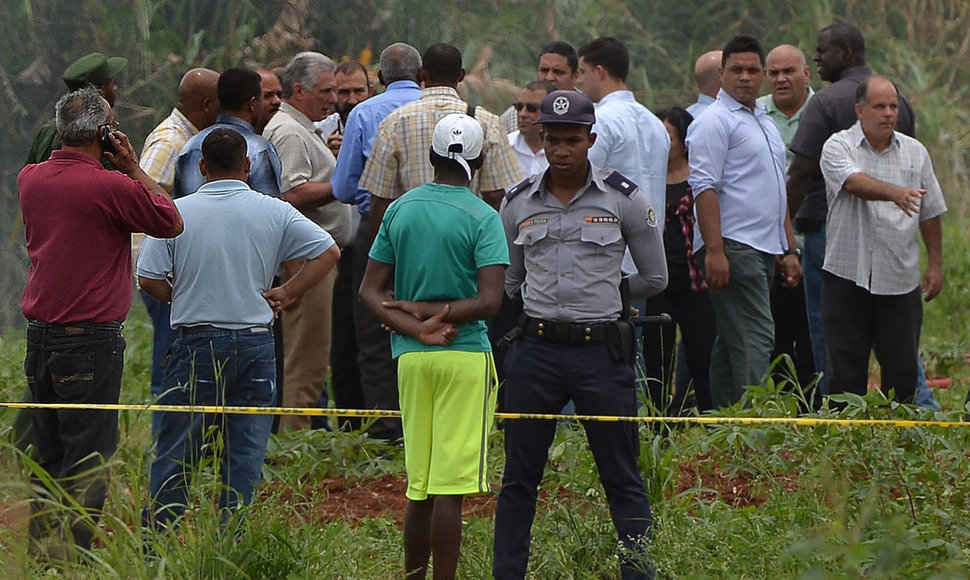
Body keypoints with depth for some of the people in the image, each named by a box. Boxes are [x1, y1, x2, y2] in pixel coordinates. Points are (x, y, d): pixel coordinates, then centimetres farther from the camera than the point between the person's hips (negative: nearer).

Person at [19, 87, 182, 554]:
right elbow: (171, 222, -3)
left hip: (39, 336, 7)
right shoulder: (111, 187, -15)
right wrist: (132, 167, 0)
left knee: (47, 457, 14)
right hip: (90, 340, -7)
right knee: (88, 459, -2)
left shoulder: (30, 179, 6)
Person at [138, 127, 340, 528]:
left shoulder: (177, 212, -3)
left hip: (197, 344, -1)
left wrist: (182, 298, 11)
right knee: (245, 457, 5)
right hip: (256, 343, 1)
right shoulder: (274, 213, 0)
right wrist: (286, 294, 4)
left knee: (174, 456, 5)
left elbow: (148, 278, -7)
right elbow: (328, 252, -2)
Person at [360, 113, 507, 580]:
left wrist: (417, 329, -6)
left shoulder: (400, 210, 8)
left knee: (419, 488, 13)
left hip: (411, 357, 5)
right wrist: (432, 312, -6)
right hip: (465, 356, -5)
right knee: (450, 489, -6)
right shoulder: (482, 218, -7)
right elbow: (489, 302, -16)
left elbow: (370, 291, 5)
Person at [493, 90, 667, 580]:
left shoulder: (624, 199, 0)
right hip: (536, 350, 2)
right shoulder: (519, 203, 7)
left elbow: (654, 278, 8)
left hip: (601, 350, -2)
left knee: (623, 479, 2)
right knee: (518, 478, 6)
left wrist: (601, 290, 9)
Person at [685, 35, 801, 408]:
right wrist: (714, 251, -23)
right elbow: (704, 188, -15)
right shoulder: (714, 122, -7)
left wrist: (789, 250, 23)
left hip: (765, 250, 9)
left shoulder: (765, 123, 22)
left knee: (732, 343, 9)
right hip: (732, 247, -9)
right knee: (754, 338, -16)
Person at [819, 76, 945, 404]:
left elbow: (930, 214, 14)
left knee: (903, 368, 3)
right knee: (846, 367, 0)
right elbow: (855, 183, -23)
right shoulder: (838, 148, -2)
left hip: (901, 280, 3)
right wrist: (895, 193, -40)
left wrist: (935, 264, 10)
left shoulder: (915, 153, 10)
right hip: (848, 277, -3)